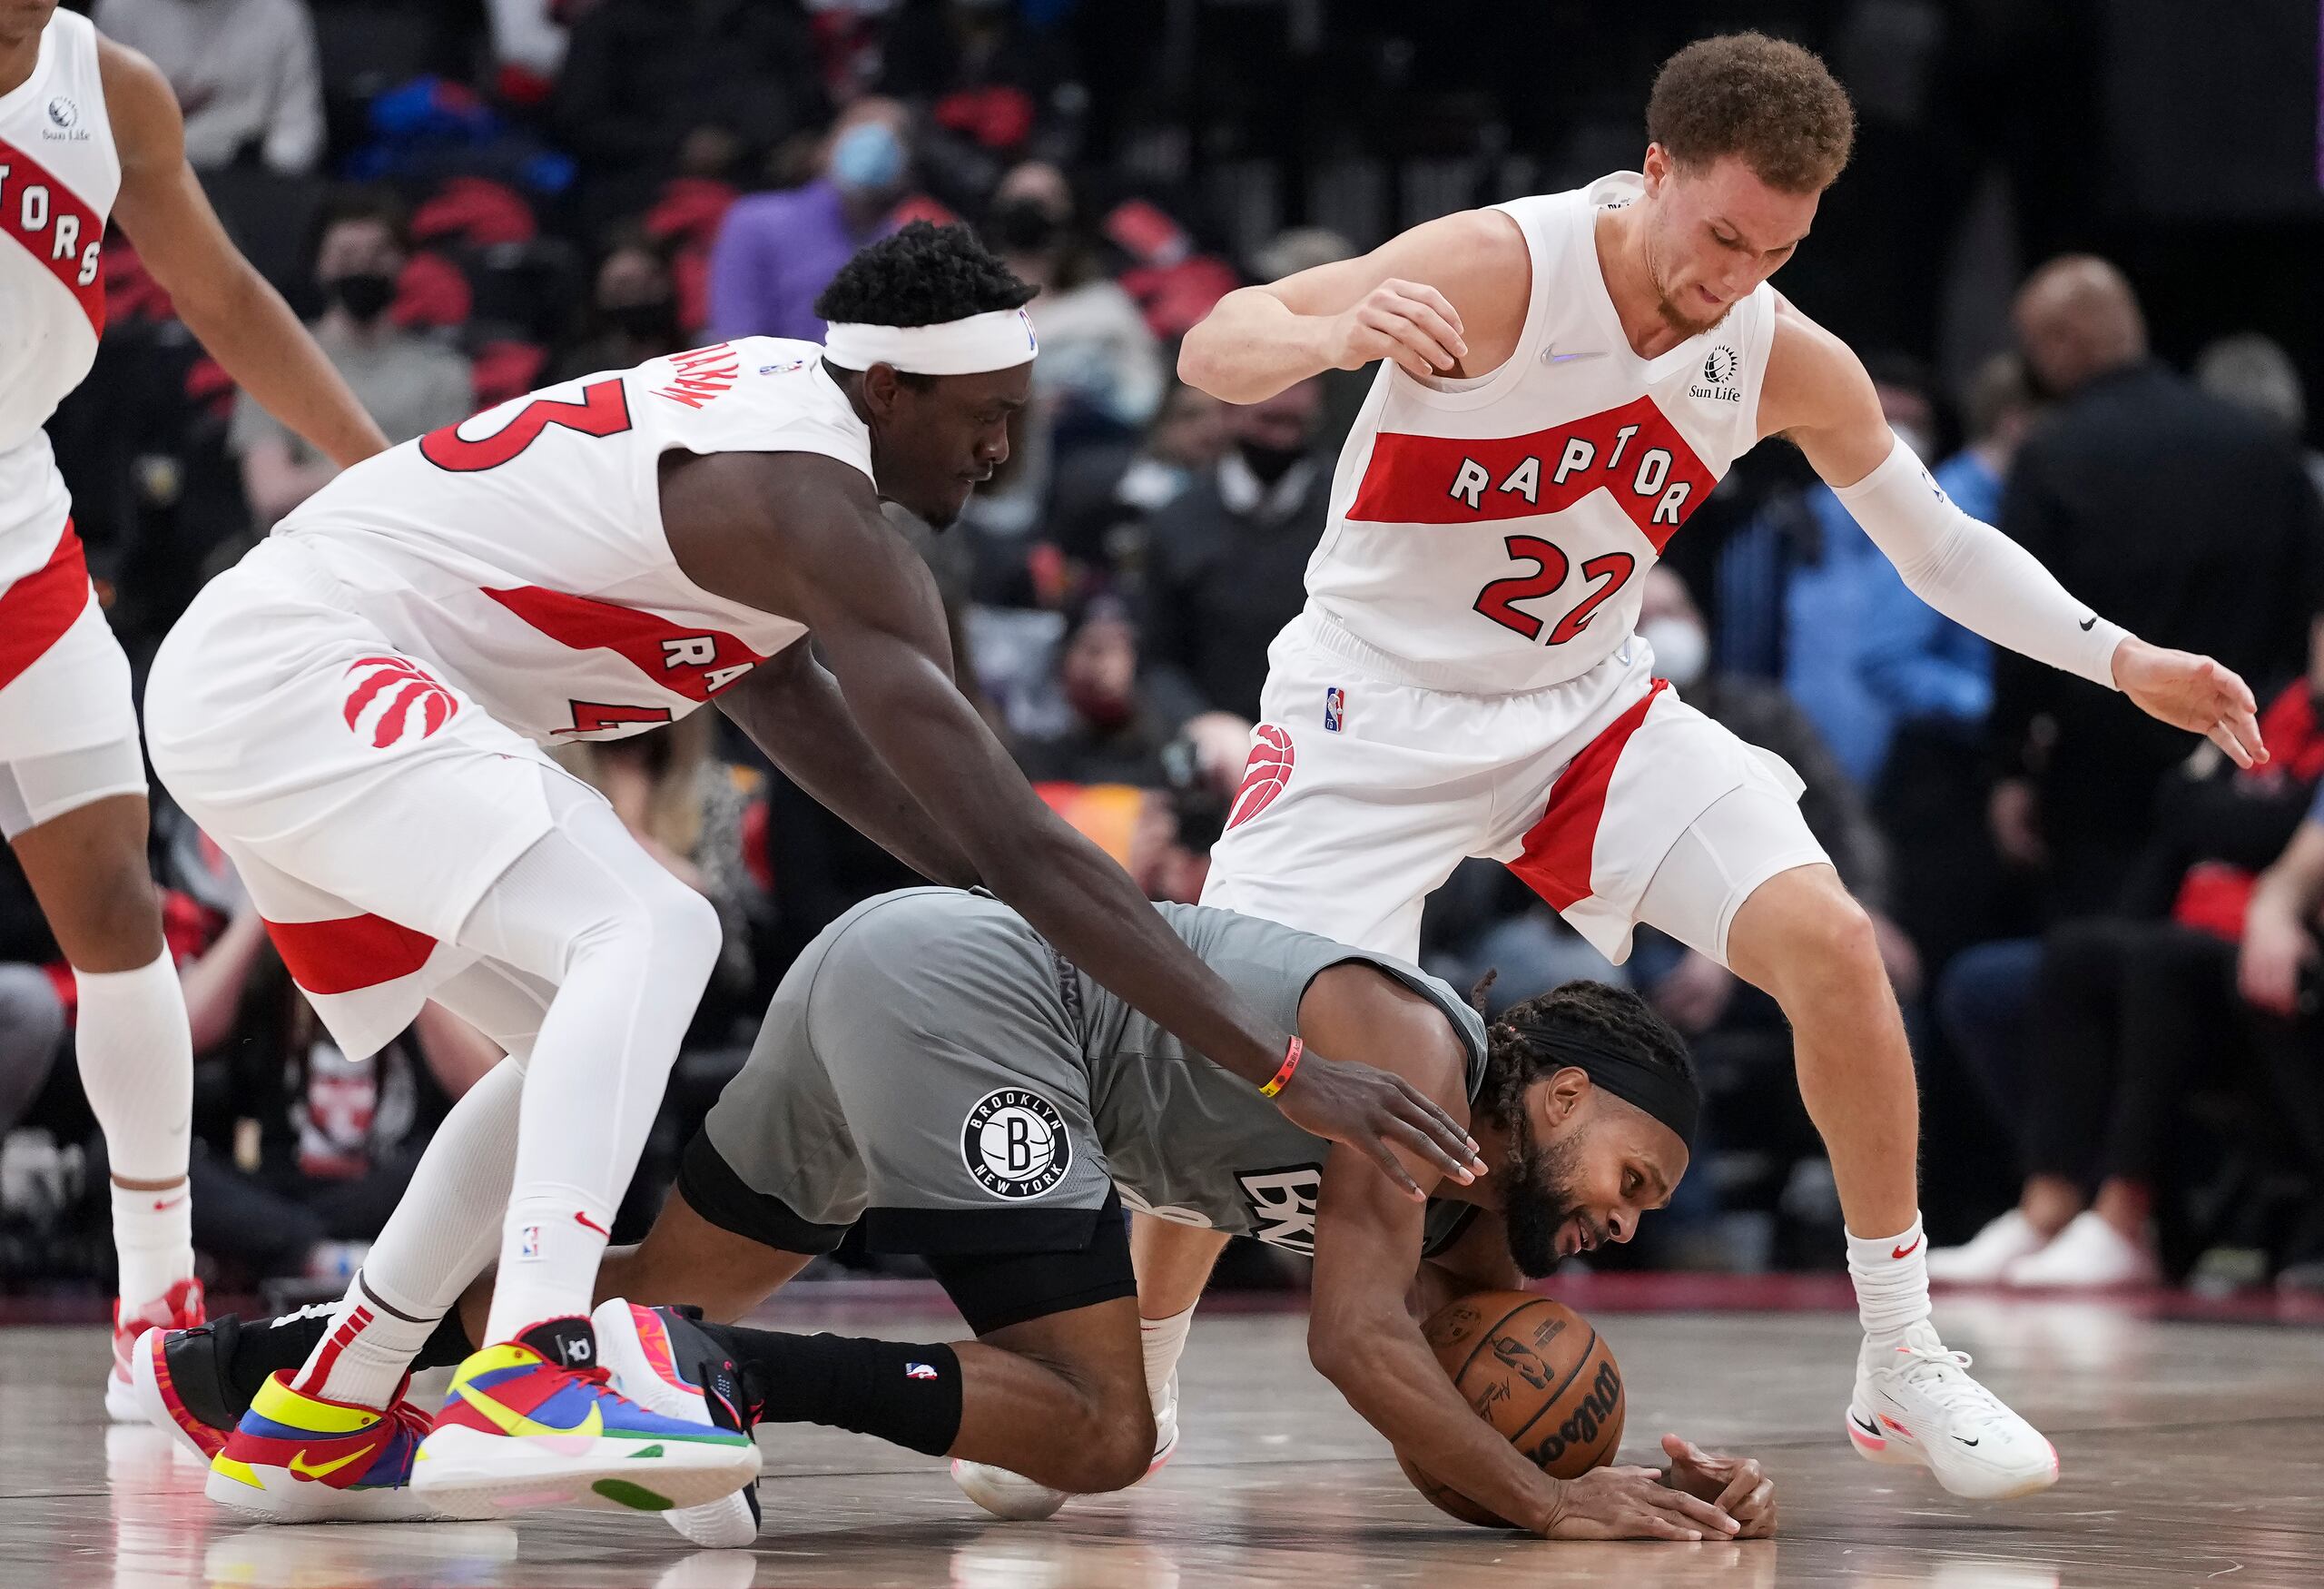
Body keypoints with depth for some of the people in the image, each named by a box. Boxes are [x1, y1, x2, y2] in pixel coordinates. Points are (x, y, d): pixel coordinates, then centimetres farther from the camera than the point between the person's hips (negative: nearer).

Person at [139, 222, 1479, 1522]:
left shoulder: (757, 398, 10)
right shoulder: (812, 502, -20)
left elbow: (788, 700, 25)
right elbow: (1018, 839, -25)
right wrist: (1287, 1070, -25)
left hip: (239, 691, 11)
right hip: (292, 675, -11)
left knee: (590, 1039, 19)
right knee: (649, 933, -26)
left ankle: (315, 1428, 24)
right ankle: (530, 1381, -40)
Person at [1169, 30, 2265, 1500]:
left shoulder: (1788, 364, -8)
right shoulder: (1501, 270, -24)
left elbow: (1940, 546, 8)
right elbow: (1215, 351, -31)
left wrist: (2127, 663, -4)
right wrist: (1338, 333, -54)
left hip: (1590, 706, 4)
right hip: (1380, 709, -4)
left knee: (1831, 943, -15)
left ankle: (1904, 1369, -2)